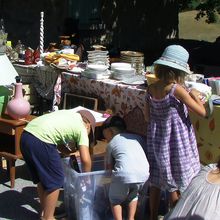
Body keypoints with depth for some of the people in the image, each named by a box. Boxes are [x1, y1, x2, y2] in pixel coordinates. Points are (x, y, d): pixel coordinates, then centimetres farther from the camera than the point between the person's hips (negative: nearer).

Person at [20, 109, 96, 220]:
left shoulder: (69, 115, 28)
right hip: (40, 141, -8)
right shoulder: (82, 128, 7)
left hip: (25, 135, 8)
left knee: (41, 177, 24)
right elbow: (85, 159, 1)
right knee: (55, 180, 8)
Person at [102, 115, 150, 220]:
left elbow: (109, 166, 22)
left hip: (124, 175, -4)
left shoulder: (111, 144, 19)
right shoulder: (137, 137, 27)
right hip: (143, 174, 4)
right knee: (133, 195, 32)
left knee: (115, 199, 21)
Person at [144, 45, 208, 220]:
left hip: (156, 141, 6)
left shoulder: (151, 89, -6)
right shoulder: (177, 89, -22)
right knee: (176, 187, 11)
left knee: (156, 183, 20)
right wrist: (195, 95, -4)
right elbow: (202, 112, -20)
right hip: (176, 143, -5)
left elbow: (148, 117, 3)